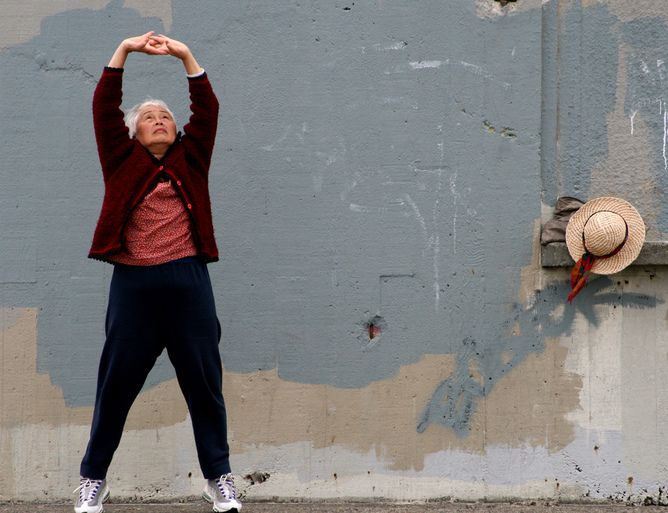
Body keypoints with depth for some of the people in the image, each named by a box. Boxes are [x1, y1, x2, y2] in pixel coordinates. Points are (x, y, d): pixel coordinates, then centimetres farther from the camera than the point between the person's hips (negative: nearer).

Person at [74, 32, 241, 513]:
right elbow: (104, 107, 3)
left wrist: (186, 57, -2)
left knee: (204, 381, 5)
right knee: (116, 383, 5)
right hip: (133, 283, -1)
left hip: (188, 280, 1)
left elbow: (207, 109, 5)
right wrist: (124, 51, -2)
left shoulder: (190, 158, 13)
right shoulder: (122, 159, 10)